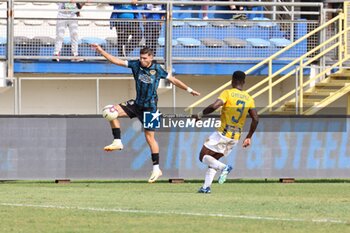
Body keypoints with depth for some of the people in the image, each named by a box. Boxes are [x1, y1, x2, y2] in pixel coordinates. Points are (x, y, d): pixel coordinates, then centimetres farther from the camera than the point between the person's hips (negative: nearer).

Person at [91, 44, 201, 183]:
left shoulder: (157, 69, -9)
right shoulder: (136, 65, -3)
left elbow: (173, 80, 2)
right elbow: (116, 61, -4)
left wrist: (189, 90, 7)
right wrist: (101, 51, -12)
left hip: (150, 107, -5)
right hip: (137, 104, 5)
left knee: (149, 136, -6)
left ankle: (156, 169, 1)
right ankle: (117, 142, -4)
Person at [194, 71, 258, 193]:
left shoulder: (228, 93, -9)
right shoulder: (249, 99, 6)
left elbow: (214, 106, -24)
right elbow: (255, 119, 2)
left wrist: (200, 114, -7)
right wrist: (248, 137, 12)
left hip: (223, 133, -6)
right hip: (235, 137, 6)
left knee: (203, 157, 4)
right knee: (213, 160, 20)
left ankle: (223, 167, -20)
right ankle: (206, 186, 9)